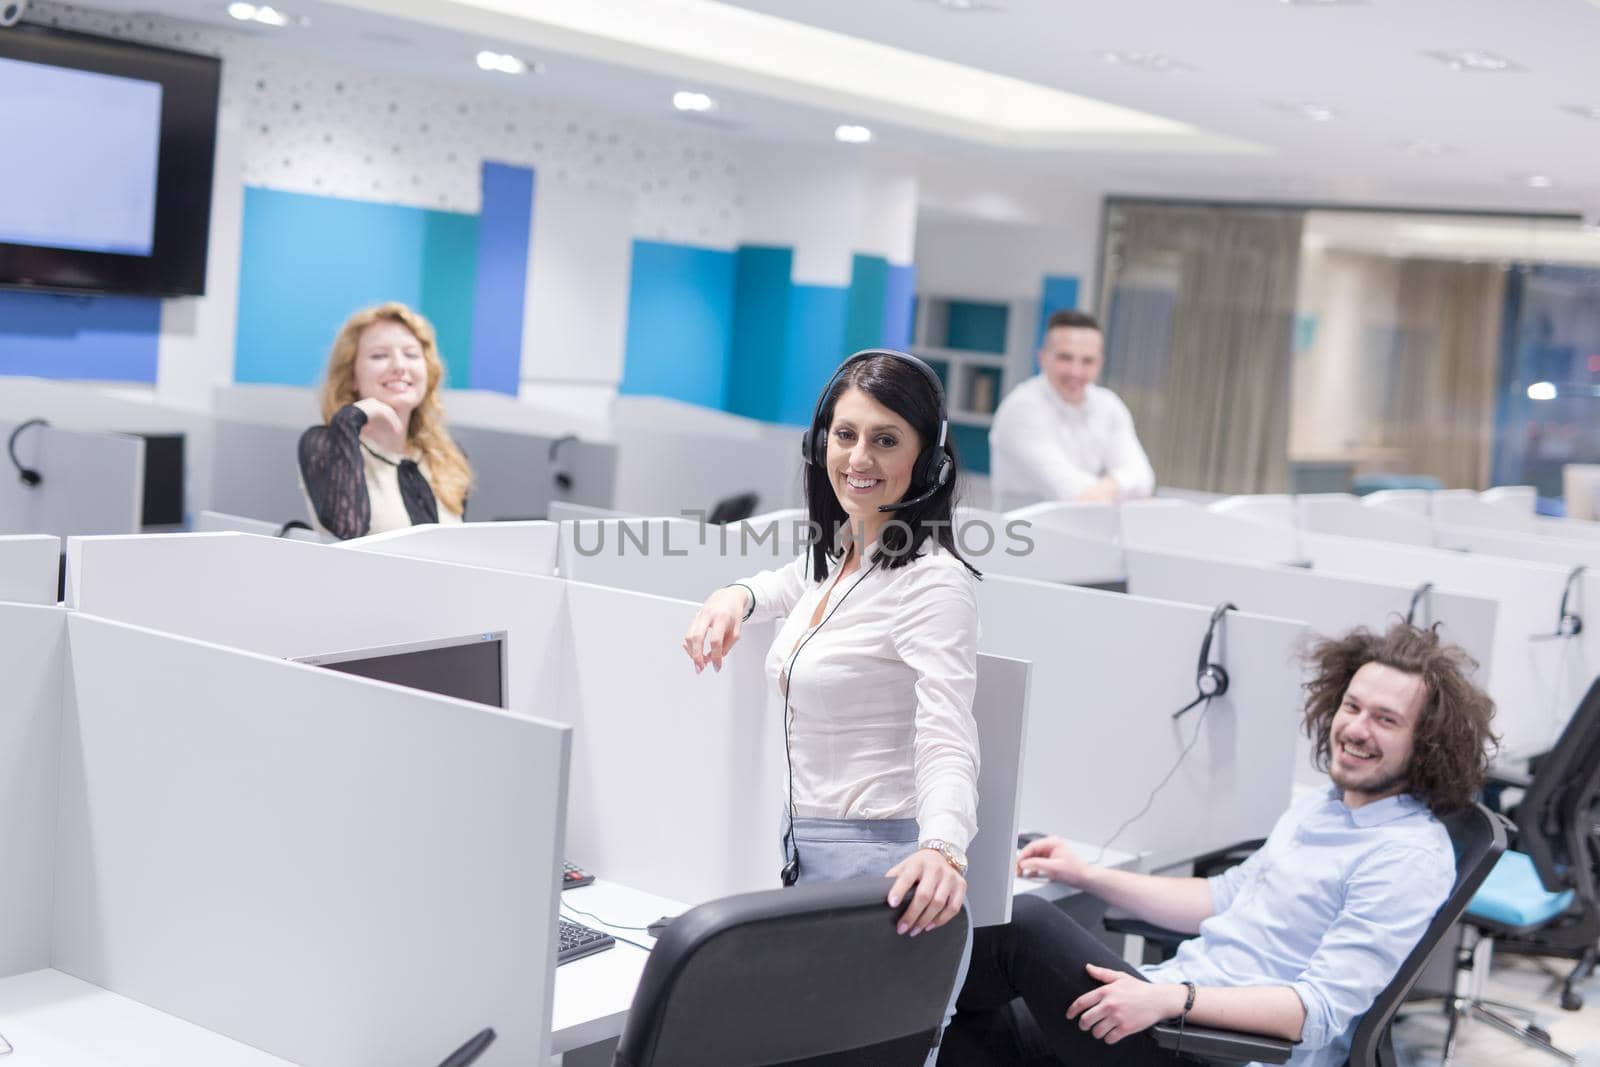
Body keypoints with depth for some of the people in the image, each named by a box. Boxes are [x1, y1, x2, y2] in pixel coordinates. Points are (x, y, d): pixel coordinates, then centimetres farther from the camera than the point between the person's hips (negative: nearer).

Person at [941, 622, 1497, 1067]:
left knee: (1025, 923, -16)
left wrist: (1172, 999, -30)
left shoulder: (1410, 857, -14)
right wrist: (1089, 877, 16)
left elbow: (1323, 1010, -21)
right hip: (1174, 1011, 9)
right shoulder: (1320, 806, 15)